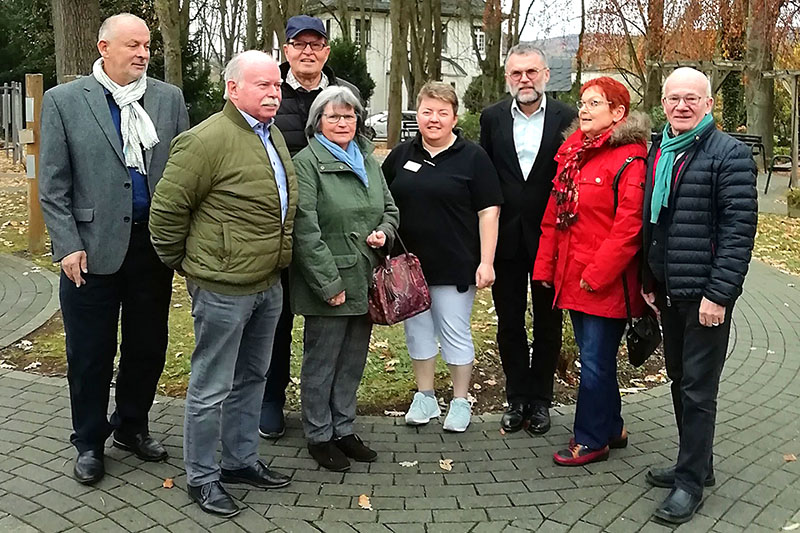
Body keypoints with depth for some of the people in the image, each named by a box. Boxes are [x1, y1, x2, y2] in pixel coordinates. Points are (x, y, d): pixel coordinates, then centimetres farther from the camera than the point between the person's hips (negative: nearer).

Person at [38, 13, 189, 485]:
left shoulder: (169, 98, 6)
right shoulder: (64, 101, -1)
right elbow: (53, 184, -2)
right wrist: (68, 245, -9)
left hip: (155, 243, 3)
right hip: (95, 246, -2)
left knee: (148, 345, 13)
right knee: (90, 353, 8)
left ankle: (132, 426, 34)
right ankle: (89, 443, 26)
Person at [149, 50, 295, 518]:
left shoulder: (274, 135, 10)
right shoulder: (208, 140, -17)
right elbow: (167, 208, -14)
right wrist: (185, 264, -3)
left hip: (268, 283, 9)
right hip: (224, 287, -8)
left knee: (252, 378, 19)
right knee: (211, 387, 4)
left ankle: (241, 460, 35)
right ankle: (202, 476, 20)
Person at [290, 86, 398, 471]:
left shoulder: (368, 160, 13)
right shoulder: (307, 162, -9)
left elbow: (389, 207, 23)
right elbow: (306, 230, -15)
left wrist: (385, 231, -1)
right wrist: (330, 283, -17)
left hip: (365, 281, 7)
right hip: (327, 285, -6)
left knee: (353, 361, 16)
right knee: (321, 362, 5)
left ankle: (343, 429, 30)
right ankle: (319, 436, 19)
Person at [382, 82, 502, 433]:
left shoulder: (473, 157, -3)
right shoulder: (402, 155, 8)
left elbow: (488, 212, -6)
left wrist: (486, 262, -12)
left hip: (454, 265, -4)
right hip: (408, 264, 4)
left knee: (455, 332, 5)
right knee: (417, 329, 13)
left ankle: (460, 401, 21)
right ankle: (424, 397, 27)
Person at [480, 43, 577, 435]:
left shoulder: (567, 118, -4)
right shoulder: (493, 118, 2)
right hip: (506, 237, 2)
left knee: (548, 322, 10)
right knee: (509, 322, 10)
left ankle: (540, 399, 24)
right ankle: (517, 398, 24)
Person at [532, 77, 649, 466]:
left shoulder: (629, 160, -14)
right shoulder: (572, 153, 12)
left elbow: (629, 227, -19)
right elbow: (553, 216, 13)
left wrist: (597, 273, -19)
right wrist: (545, 266, 9)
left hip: (606, 284, -8)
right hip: (573, 280, 8)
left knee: (595, 362, 2)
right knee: (594, 359, 18)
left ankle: (590, 440, 17)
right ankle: (611, 429, 34)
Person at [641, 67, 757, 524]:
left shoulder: (729, 154, -10)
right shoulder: (658, 152, 12)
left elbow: (740, 227, -16)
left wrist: (719, 293, -20)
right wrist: (649, 280, 15)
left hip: (705, 293, -7)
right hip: (668, 290, 7)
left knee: (698, 388, 0)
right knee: (680, 379, 16)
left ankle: (691, 481, 11)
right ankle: (696, 463, 31)